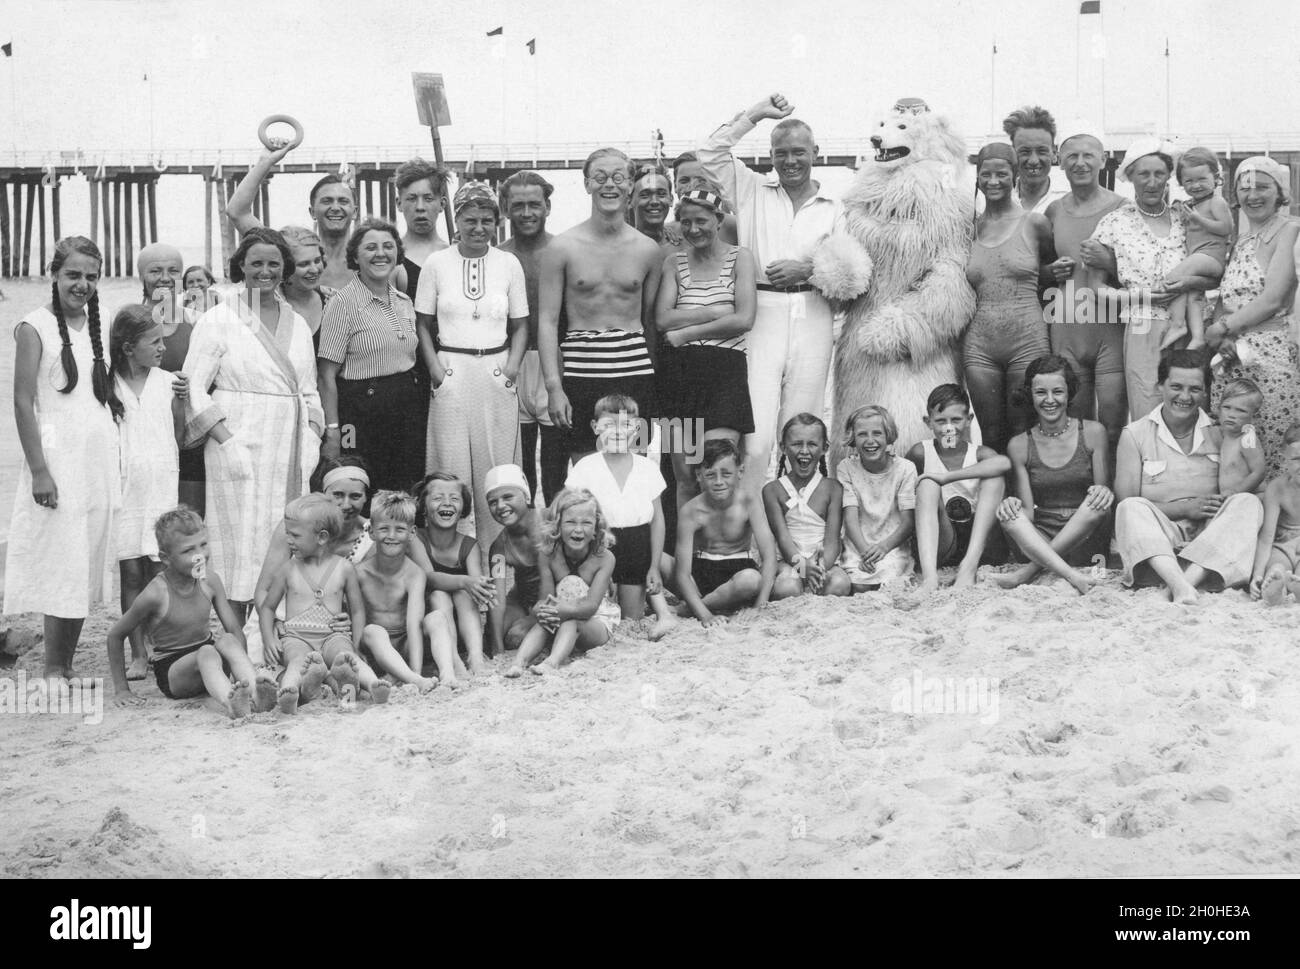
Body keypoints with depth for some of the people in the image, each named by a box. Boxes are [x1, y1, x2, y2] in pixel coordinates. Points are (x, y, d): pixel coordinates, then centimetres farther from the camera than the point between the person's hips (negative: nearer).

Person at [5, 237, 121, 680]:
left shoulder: (94, 325, 13)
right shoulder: (35, 327, -7)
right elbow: (23, 402, -11)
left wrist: (116, 460, 12)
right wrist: (39, 471, -16)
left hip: (101, 461, 7)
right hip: (60, 460, -7)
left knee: (87, 568, 8)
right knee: (61, 566, -7)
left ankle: (66, 667, 15)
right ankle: (53, 672, 0)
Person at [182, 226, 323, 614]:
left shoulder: (297, 324, 17)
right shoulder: (218, 320, 1)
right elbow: (194, 389, -5)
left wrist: (310, 441, 6)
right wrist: (227, 441, -14)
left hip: (289, 453, 5)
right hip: (239, 447, -5)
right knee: (242, 545, -7)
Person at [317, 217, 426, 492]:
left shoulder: (404, 302, 11)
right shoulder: (344, 304, -8)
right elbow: (326, 375, -11)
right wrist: (332, 430, -16)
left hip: (410, 408, 6)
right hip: (363, 412, -6)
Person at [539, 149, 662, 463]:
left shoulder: (648, 250, 7)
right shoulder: (562, 248, 0)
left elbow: (651, 319, 14)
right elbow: (547, 321, -1)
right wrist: (554, 387, -9)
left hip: (635, 367, 2)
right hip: (582, 370, -2)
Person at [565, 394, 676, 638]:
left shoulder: (647, 468, -2)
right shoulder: (586, 468, -8)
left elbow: (657, 520, 4)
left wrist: (654, 566, 1)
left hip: (638, 550, 1)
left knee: (633, 619, 3)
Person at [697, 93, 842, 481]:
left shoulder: (833, 209, 12)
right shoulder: (752, 190, 13)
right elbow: (708, 155, 3)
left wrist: (807, 269, -10)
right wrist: (755, 114, 4)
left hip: (811, 318, 1)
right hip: (761, 315, -1)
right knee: (755, 436, -10)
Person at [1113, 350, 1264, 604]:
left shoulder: (1218, 433, 11)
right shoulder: (1134, 435, 4)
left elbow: (1234, 491, 5)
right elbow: (1125, 500, -3)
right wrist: (1185, 509, -12)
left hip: (1211, 543, 2)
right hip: (1156, 544, -2)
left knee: (1249, 502, -23)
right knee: (1132, 508, -30)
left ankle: (1190, 577, -41)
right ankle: (1180, 586, -52)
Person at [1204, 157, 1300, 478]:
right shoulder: (1241, 240, 17)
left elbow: (1273, 299, -12)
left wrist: (1222, 328, -7)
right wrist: (1222, 338, -5)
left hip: (1272, 352, -6)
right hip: (1236, 355, 6)